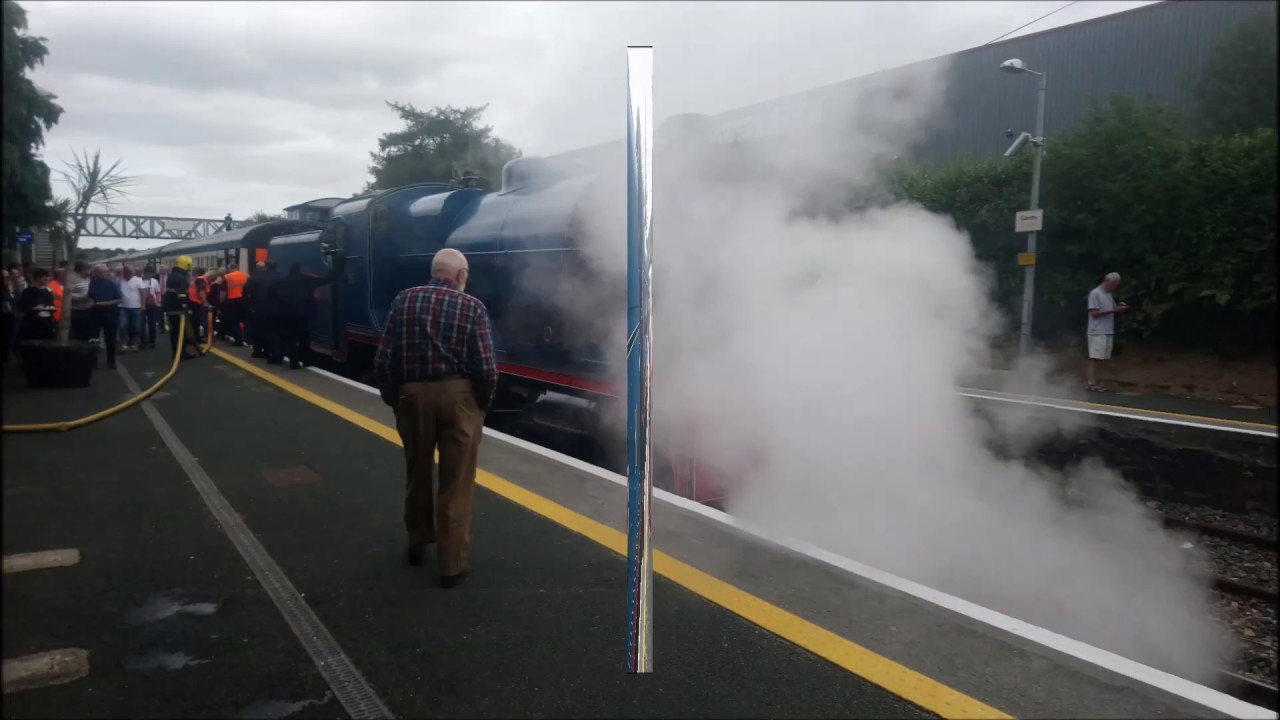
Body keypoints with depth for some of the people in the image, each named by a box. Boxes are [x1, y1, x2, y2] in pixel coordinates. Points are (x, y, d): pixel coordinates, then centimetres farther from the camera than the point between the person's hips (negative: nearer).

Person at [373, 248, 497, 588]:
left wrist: (391, 398, 11)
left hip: (412, 395, 3)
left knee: (418, 473, 21)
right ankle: (453, 564, 10)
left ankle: (418, 542, 39)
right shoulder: (472, 307, -5)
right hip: (458, 396, -3)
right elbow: (486, 367, -11)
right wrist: (482, 404, 5)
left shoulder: (404, 300, 2)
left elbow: (383, 359, -2)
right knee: (455, 482, 5)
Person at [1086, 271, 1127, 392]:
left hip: (1108, 332, 8)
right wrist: (1112, 310, -19)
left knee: (1099, 358, 6)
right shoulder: (1095, 293, -9)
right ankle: (1092, 383, -7)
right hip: (1097, 332, -8)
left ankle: (1093, 381, 9)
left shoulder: (1109, 295, 16)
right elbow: (1094, 313, -15)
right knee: (1095, 358, -8)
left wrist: (1118, 308, -2)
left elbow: (1112, 311, 19)